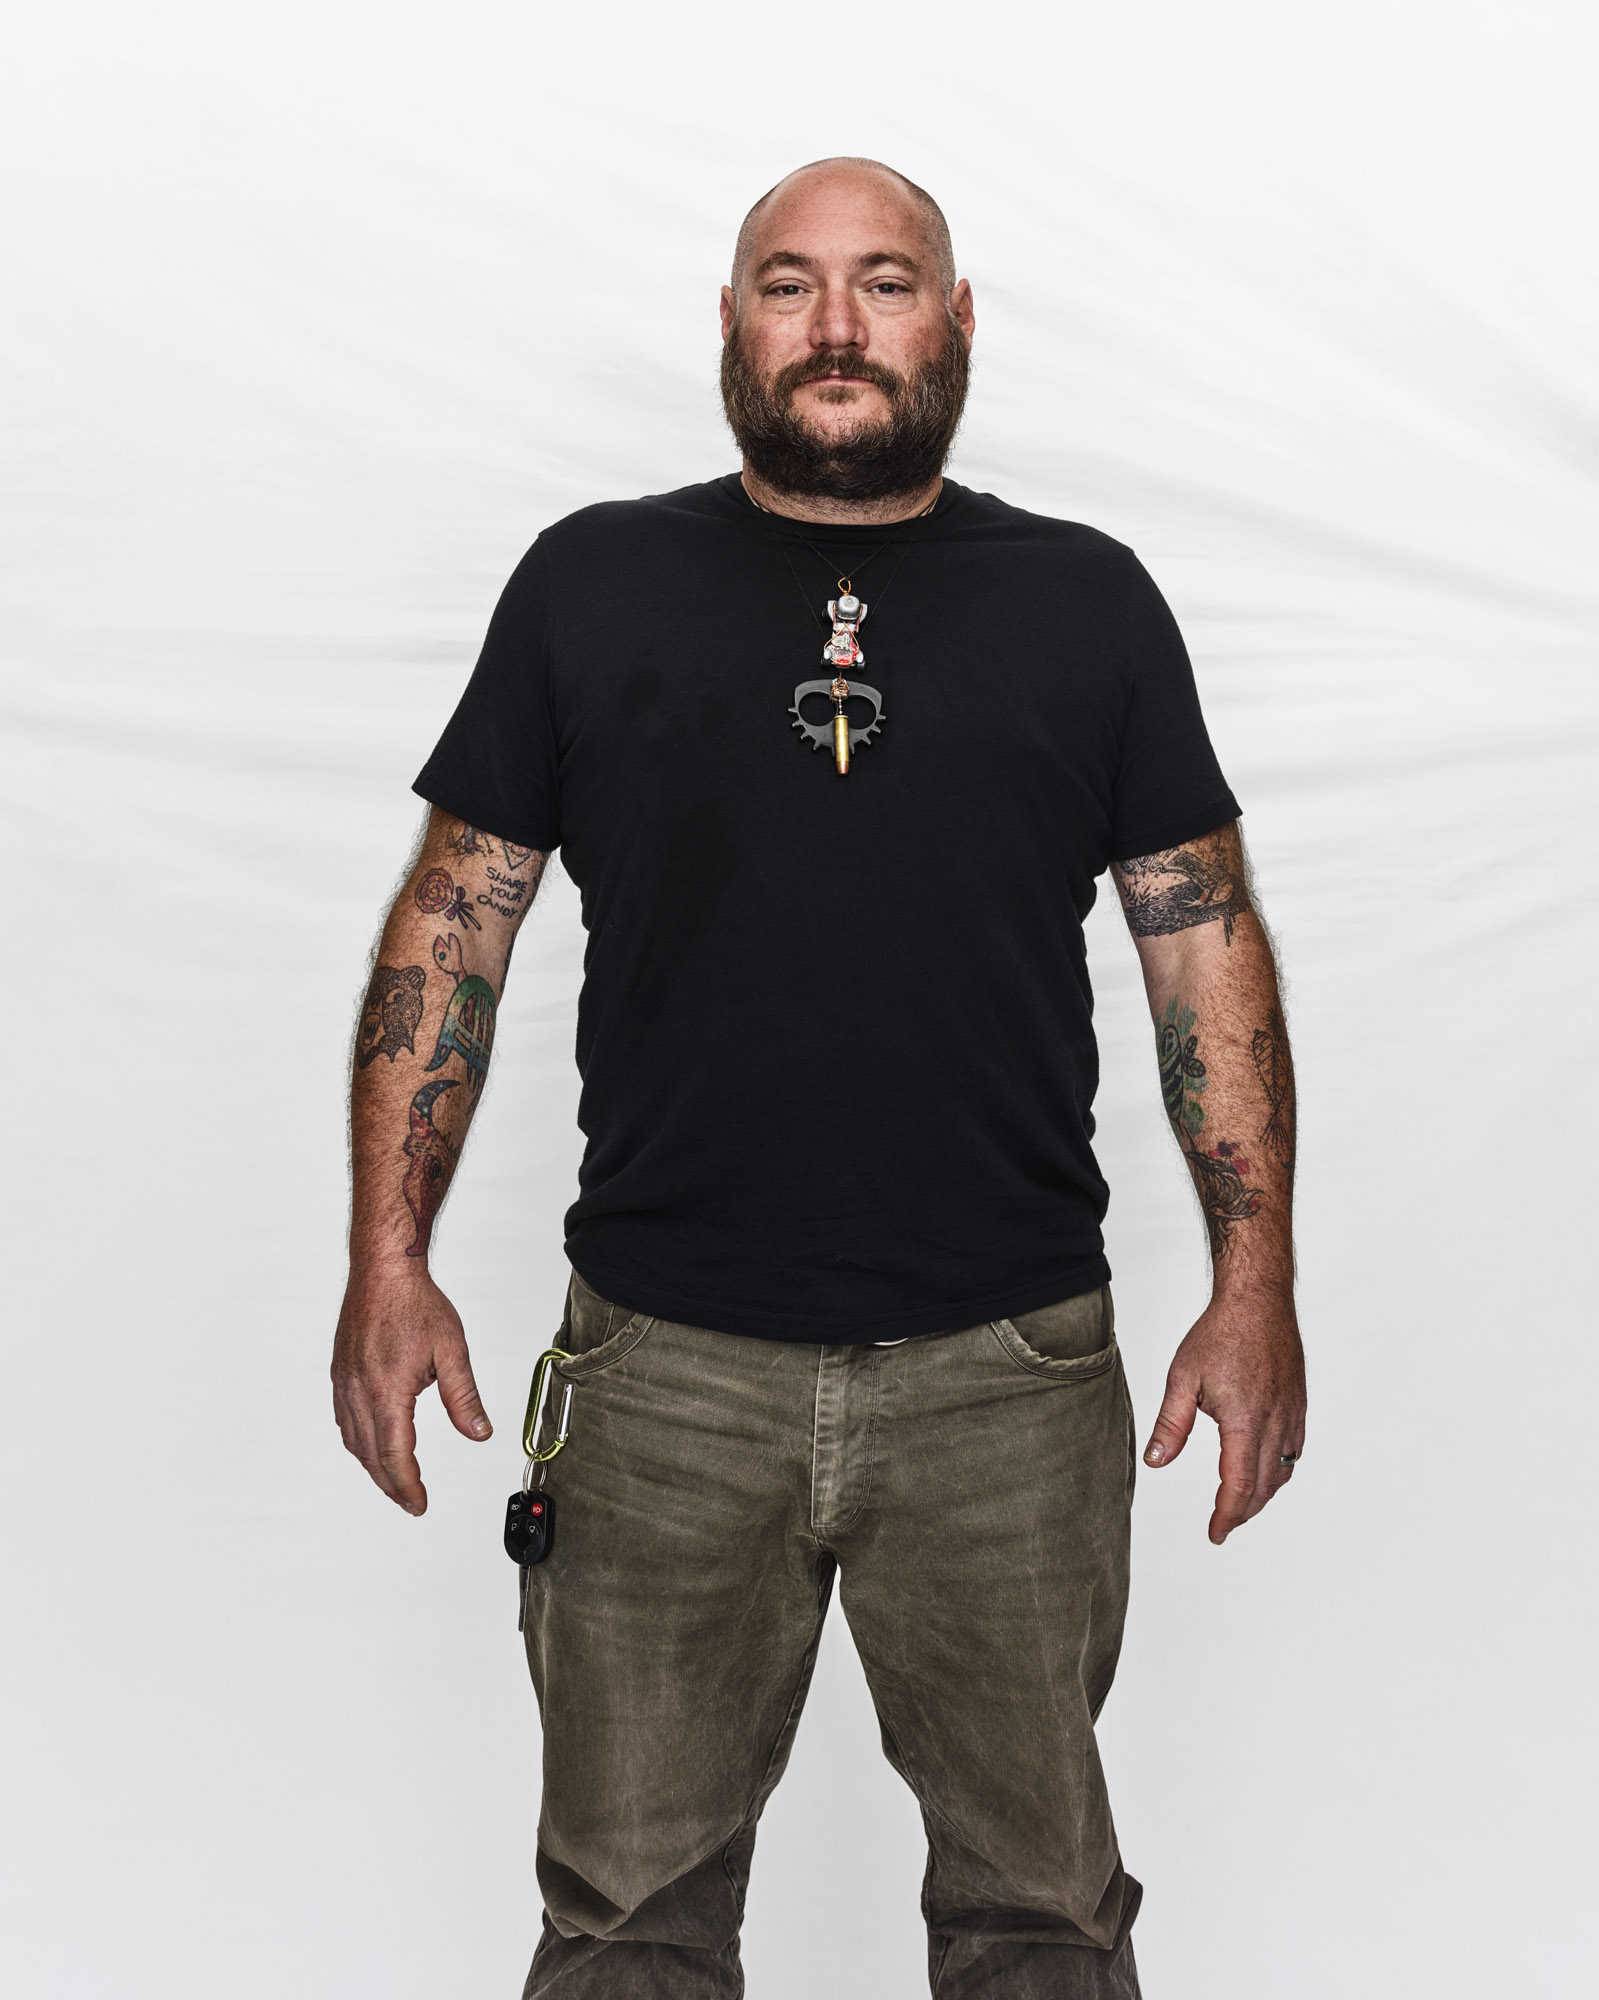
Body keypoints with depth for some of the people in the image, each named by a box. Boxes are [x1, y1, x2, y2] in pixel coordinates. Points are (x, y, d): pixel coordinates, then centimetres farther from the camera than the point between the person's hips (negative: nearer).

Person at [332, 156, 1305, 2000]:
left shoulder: (1089, 602, 7)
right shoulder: (591, 584, 6)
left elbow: (1207, 942, 7)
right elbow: (451, 924, 6)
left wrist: (1256, 1284, 0)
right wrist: (386, 1260, -1)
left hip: (1014, 1368, 1)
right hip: (667, 1367, 0)